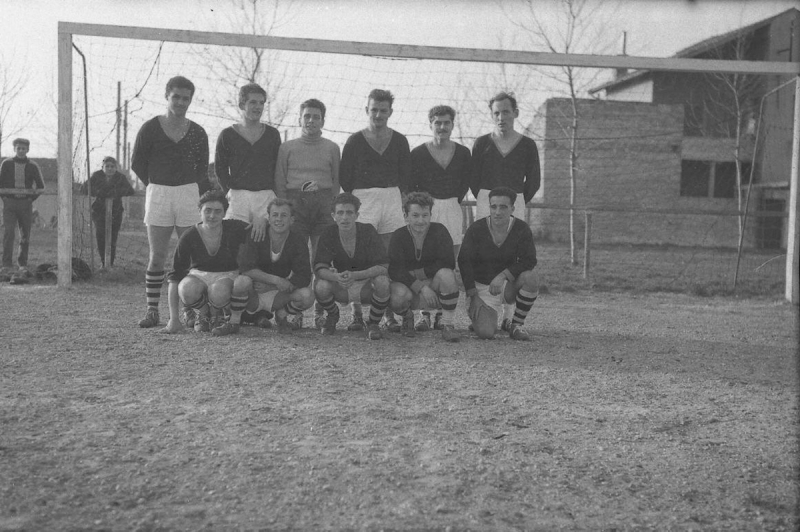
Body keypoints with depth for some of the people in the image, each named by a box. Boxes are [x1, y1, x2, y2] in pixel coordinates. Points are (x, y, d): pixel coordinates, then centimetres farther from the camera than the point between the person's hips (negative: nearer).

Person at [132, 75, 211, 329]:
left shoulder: (197, 133, 8)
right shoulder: (150, 128, 3)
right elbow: (137, 163, 9)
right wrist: (157, 185, 8)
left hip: (189, 193, 1)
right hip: (157, 194, -1)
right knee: (157, 256, -1)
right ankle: (152, 310, 5)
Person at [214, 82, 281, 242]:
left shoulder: (272, 134, 14)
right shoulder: (227, 135, 8)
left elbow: (278, 168, 13)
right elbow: (220, 168, 9)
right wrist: (230, 190, -2)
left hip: (267, 196, 1)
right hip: (238, 196, -1)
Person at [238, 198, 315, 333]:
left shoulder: (298, 242, -9)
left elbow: (304, 278, -18)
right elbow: (245, 267, -25)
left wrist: (268, 286, -25)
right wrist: (276, 280, -33)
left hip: (280, 290, 1)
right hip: (256, 288, -1)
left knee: (307, 296, -29)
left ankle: (281, 314, 5)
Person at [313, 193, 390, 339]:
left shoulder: (368, 231, -17)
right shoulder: (329, 235, -11)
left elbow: (382, 267, -24)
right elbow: (319, 268, -19)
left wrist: (355, 275, -41)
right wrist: (337, 277, -42)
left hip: (367, 286, -2)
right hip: (340, 289, 2)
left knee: (382, 282, -35)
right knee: (320, 286, -30)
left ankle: (373, 323, -7)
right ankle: (332, 316, 7)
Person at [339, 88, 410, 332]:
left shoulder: (399, 141, 11)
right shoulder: (355, 141, 4)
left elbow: (405, 175, 15)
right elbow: (344, 177, 6)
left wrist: (401, 196, 5)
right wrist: (357, 197, 1)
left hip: (393, 200, 2)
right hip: (362, 200, -2)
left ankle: (390, 314, 4)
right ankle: (357, 313, -1)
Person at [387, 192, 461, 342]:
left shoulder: (439, 231, -6)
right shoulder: (399, 236, -5)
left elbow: (448, 263, -17)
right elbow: (395, 270, -16)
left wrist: (415, 273, -16)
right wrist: (421, 287, -29)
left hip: (434, 285, 0)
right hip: (408, 285, 1)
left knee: (446, 274, -33)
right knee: (399, 295, -34)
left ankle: (448, 325, -18)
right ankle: (407, 317, 6)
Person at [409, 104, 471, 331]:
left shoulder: (463, 153, 7)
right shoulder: (418, 153, -1)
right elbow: (409, 185, 5)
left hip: (452, 211, 3)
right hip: (425, 210, -2)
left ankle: (441, 315, 8)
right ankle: (425, 315, -2)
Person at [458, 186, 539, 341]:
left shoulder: (521, 229, -10)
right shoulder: (476, 229, -12)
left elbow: (529, 261, -15)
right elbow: (464, 261, -7)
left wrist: (503, 276, -27)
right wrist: (471, 292, -13)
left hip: (508, 283, 1)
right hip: (481, 285, -1)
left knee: (531, 278, -32)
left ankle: (515, 325, -11)